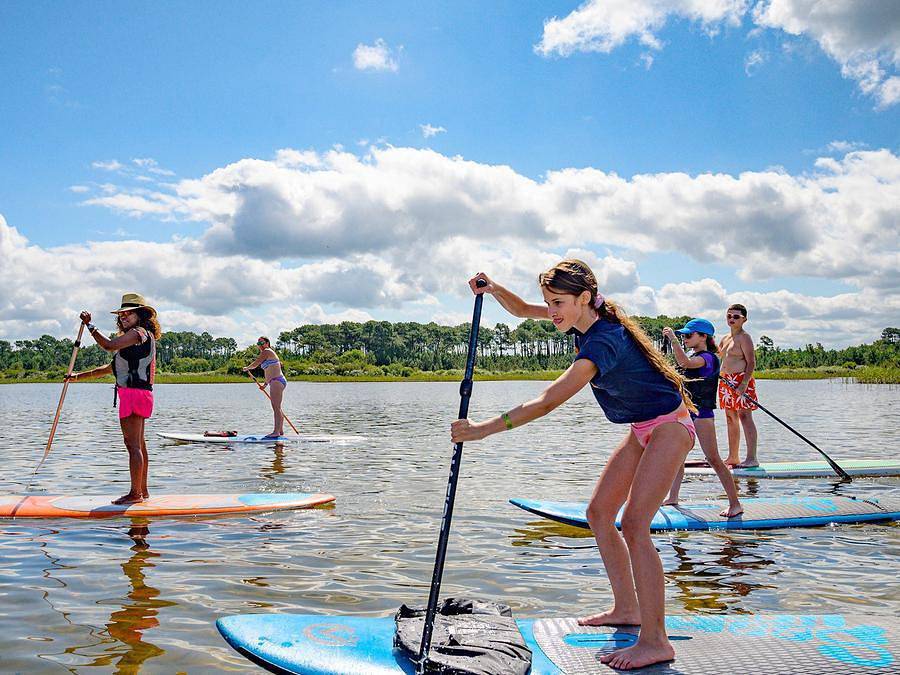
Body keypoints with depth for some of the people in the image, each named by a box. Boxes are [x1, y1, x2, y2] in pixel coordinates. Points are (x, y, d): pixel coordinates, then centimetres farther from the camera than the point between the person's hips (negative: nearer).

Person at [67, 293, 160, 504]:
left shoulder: (139, 332, -7)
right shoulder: (137, 337, 24)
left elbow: (109, 345, -19)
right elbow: (112, 368, 26)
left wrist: (89, 324, -8)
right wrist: (80, 376, 25)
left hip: (134, 392, -11)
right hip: (138, 394, 11)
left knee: (133, 444, -9)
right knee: (138, 444, 14)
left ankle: (135, 493, -7)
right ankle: (142, 490, 21)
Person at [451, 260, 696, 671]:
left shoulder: (603, 341, -30)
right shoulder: (586, 318, -3)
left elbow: (548, 402, -36)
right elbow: (523, 311, 10)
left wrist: (484, 430, -37)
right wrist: (492, 289, -11)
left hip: (668, 428, -10)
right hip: (642, 430, 10)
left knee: (633, 525, -18)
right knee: (599, 512, 9)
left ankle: (654, 641, -14)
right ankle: (626, 608, 19)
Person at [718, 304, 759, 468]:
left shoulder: (744, 337, -7)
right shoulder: (725, 339, 18)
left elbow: (751, 363, -15)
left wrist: (744, 384, -24)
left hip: (741, 380, -9)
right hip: (726, 381, 9)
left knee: (745, 417, -11)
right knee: (731, 419, 11)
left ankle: (752, 458, -12)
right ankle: (733, 457, 17)